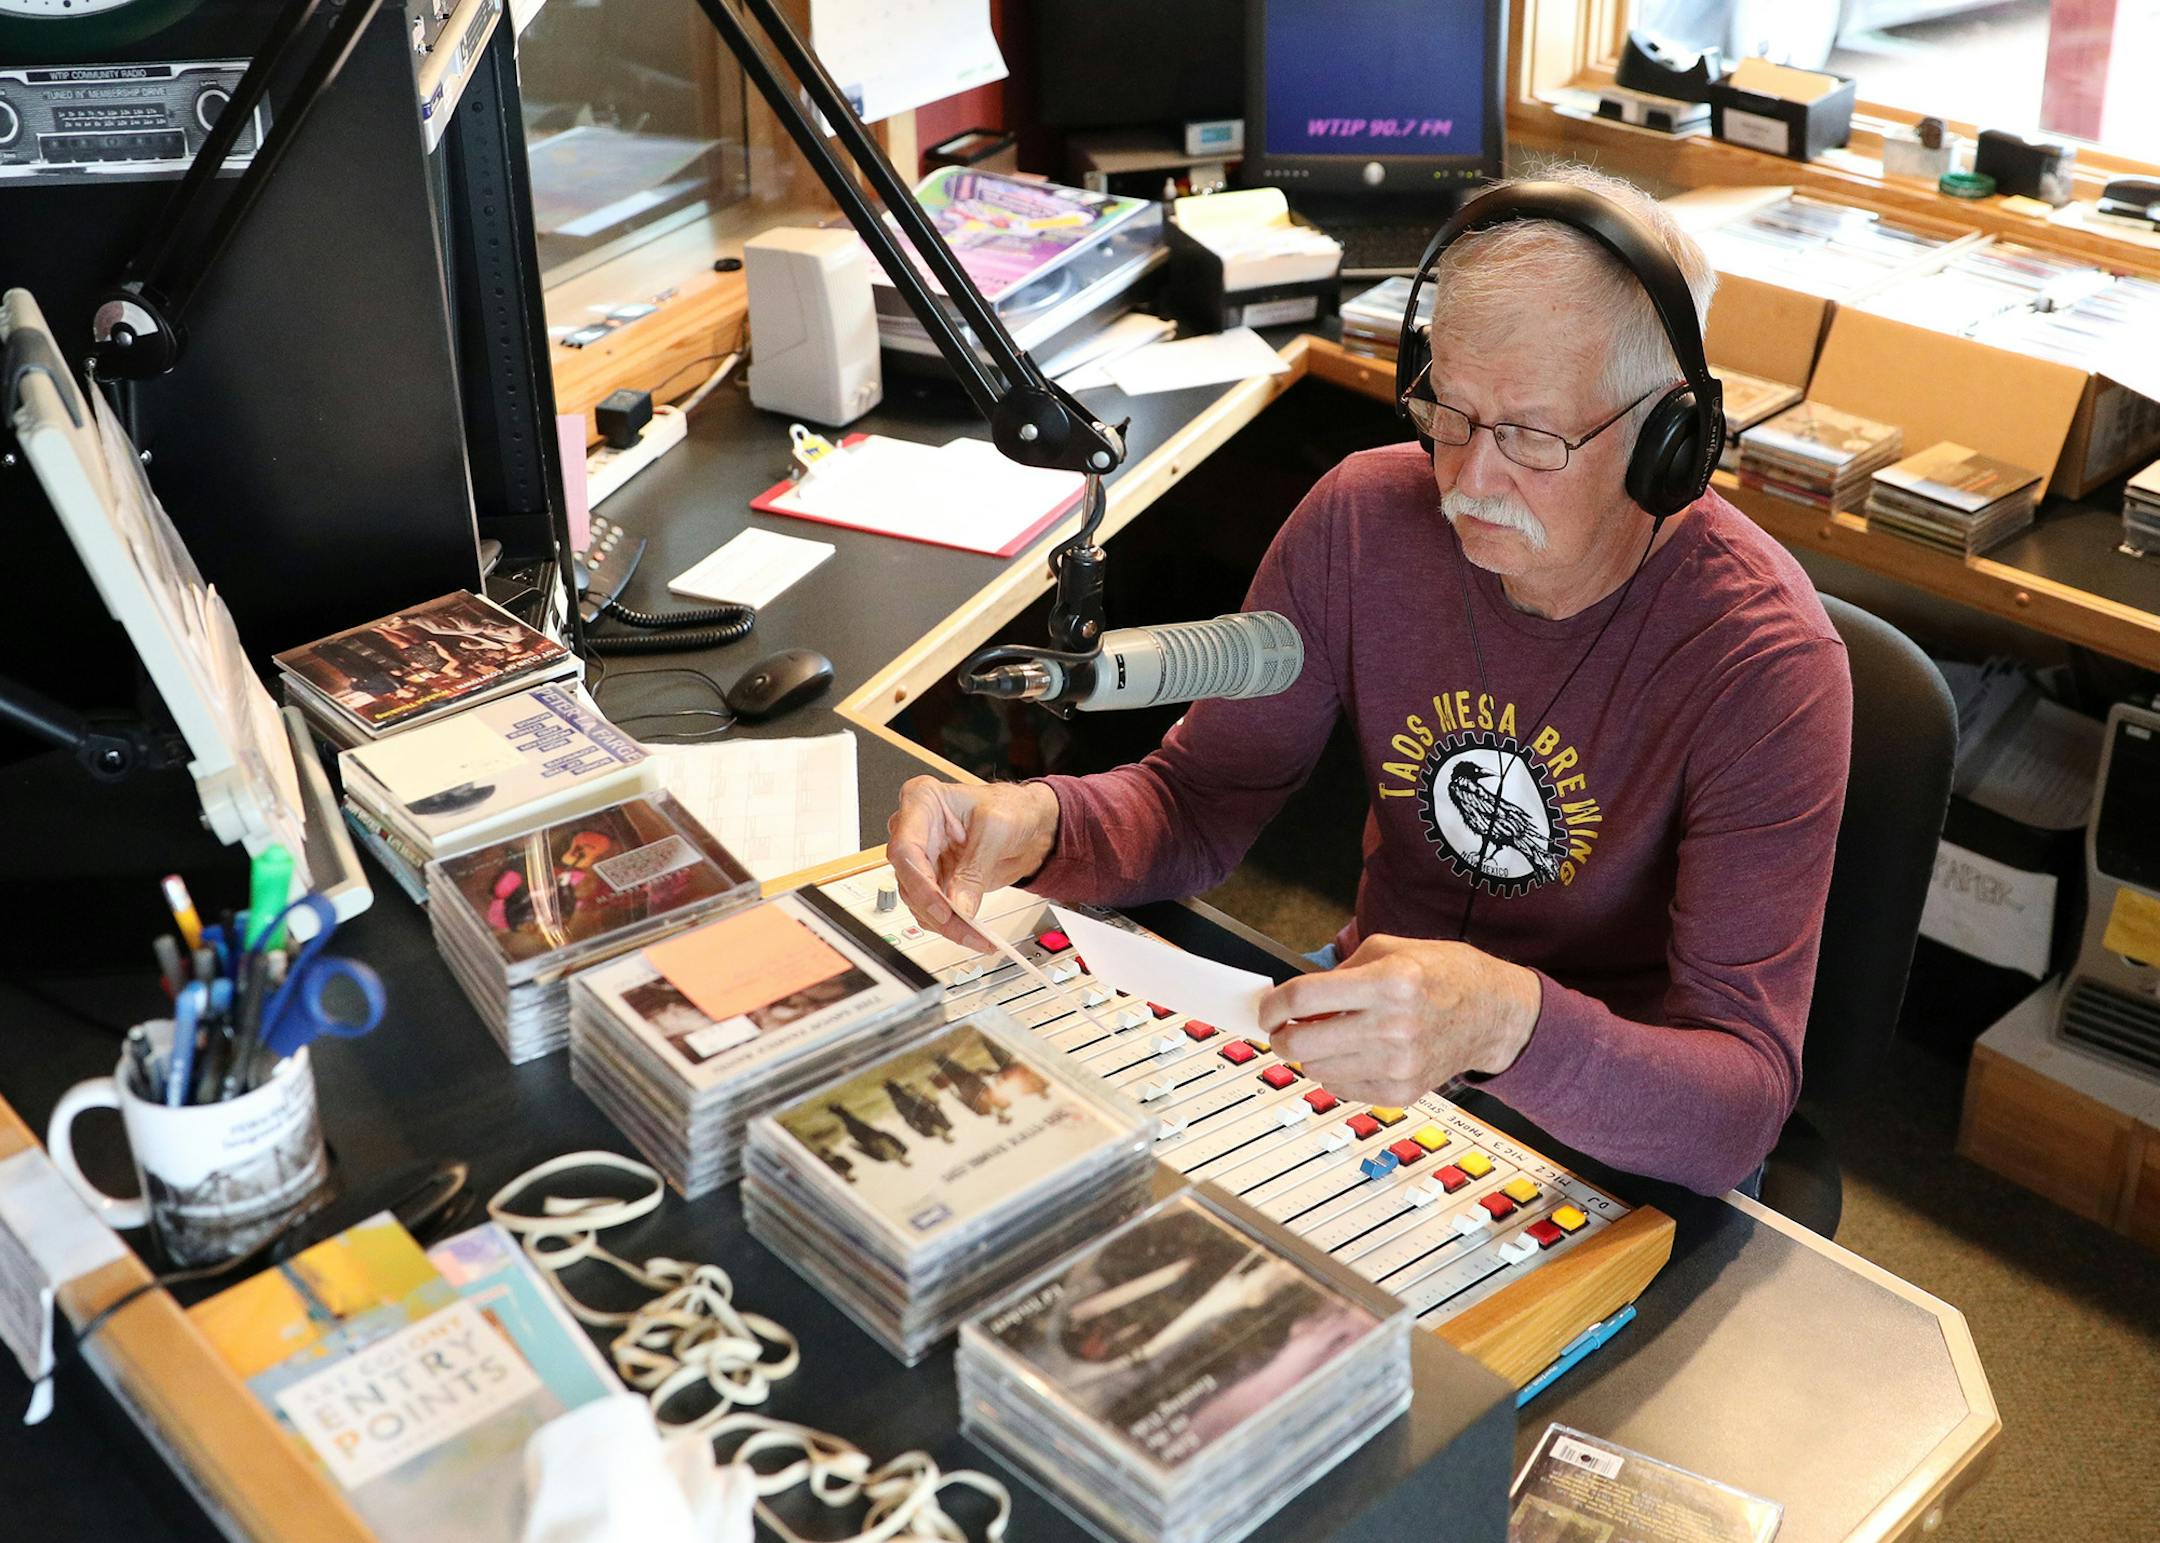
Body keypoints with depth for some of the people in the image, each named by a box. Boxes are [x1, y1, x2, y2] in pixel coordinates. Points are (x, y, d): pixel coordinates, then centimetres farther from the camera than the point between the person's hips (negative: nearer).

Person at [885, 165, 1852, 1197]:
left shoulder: (1764, 659, -24)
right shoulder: (1369, 516, -10)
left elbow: (1743, 1103, -29)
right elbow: (1202, 799, -3)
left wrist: (1508, 1024, -49)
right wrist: (1043, 824, -26)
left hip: (1607, 1136, -3)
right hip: (1368, 1034, 3)